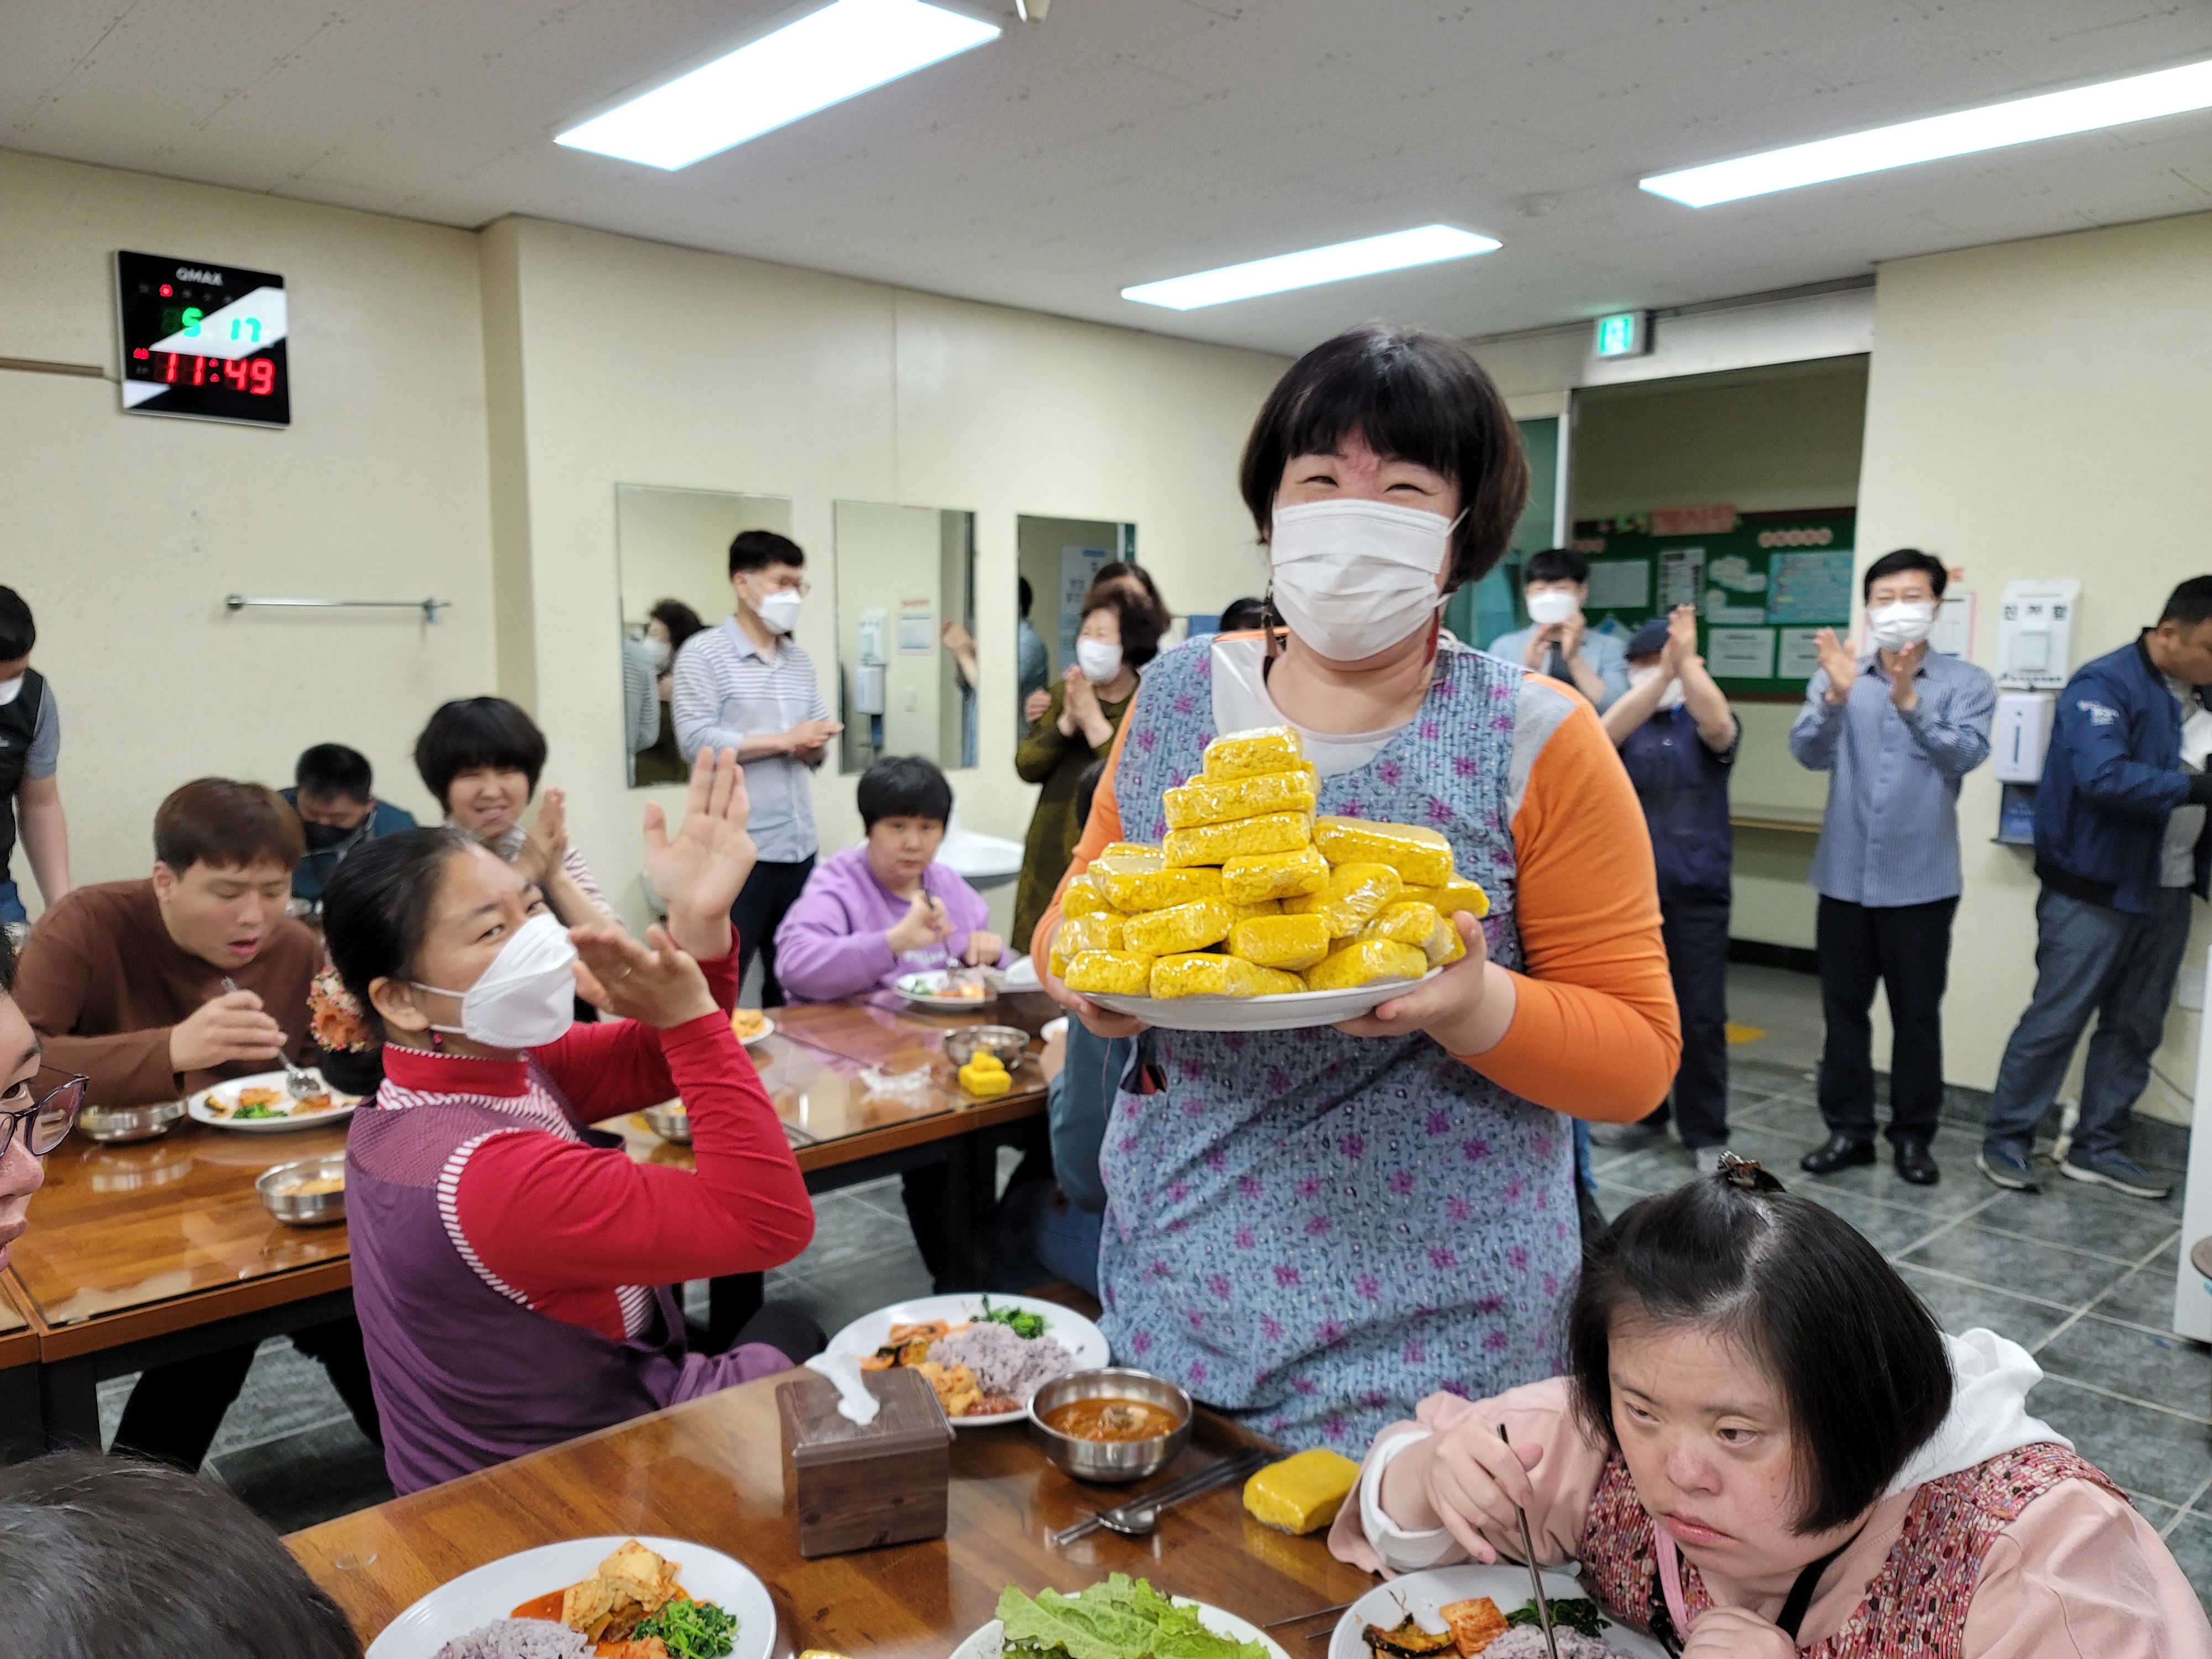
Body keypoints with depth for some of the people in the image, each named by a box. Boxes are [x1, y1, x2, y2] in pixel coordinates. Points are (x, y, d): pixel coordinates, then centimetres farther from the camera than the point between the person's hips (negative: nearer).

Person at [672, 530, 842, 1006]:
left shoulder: (801, 661, 15)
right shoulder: (703, 654, -4)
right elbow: (696, 741, -14)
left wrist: (813, 746, -7)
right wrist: (785, 740, -12)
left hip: (799, 846, 6)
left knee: (791, 981, 12)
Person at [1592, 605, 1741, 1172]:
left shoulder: (1702, 725, 3)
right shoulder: (1628, 722, 5)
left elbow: (1719, 726, -21)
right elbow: (1607, 730, -20)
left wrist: (1686, 660, -30)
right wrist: (1662, 670, -31)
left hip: (1697, 892, -2)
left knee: (1701, 1017, 1)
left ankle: (1706, 1133, 12)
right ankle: (1641, 1114, 28)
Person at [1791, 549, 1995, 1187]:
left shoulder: (1966, 683, -2)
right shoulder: (1835, 677, 2)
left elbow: (1965, 757, -18)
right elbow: (1808, 752, -13)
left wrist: (1909, 702, -33)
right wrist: (1836, 697, -32)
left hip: (1921, 881, -1)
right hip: (1845, 876, 2)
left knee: (1917, 1015, 8)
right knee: (1843, 1009, 9)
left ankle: (1913, 1135, 22)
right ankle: (1848, 1129, 22)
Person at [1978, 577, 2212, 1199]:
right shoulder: (2105, 684, -14)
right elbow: (2102, 777, -26)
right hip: (2094, 891, -7)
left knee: (2137, 1027, 12)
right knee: (2055, 1021, -2)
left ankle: (2097, 1147, 24)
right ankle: (2004, 1142, 10)